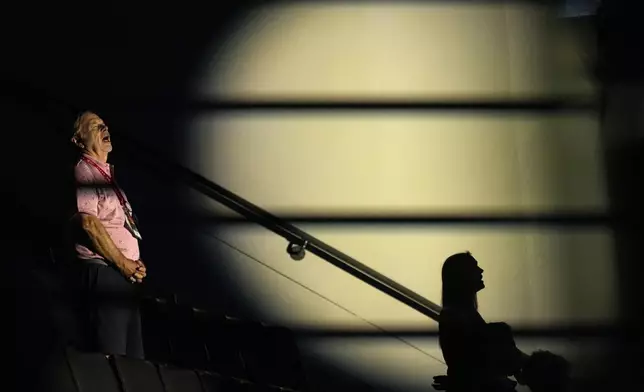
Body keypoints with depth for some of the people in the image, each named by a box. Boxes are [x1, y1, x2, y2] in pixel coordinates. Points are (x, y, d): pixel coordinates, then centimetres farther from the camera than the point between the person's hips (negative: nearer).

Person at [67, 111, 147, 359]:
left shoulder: (106, 173, 21)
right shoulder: (84, 171, -5)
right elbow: (89, 223, -16)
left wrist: (134, 264, 6)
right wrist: (123, 263, -14)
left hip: (124, 275, 9)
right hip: (101, 271, -9)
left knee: (132, 356, 8)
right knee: (110, 355, -12)